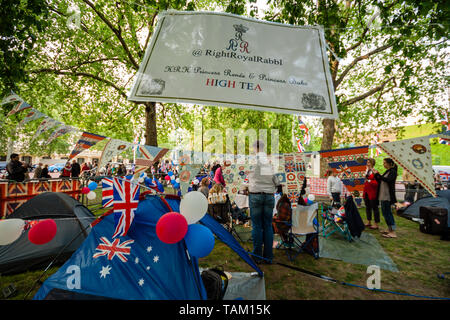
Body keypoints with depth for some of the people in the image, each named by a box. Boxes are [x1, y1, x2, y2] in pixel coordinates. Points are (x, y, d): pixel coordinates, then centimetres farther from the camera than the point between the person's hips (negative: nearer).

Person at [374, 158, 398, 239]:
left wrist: (378, 175, -20)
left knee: (387, 212, -7)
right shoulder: (386, 172, 17)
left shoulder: (393, 171, -8)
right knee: (385, 212, 13)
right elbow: (380, 181, 18)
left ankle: (393, 232, -2)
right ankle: (389, 229, 23)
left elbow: (388, 180, -24)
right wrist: (376, 175, 4)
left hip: (387, 196, -9)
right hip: (383, 195, 9)